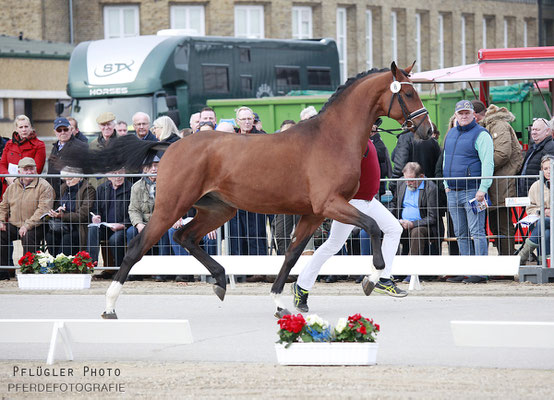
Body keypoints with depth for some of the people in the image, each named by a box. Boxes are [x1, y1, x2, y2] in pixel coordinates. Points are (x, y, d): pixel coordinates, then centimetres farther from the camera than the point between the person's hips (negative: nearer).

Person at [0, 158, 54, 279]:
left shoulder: (44, 187, -7)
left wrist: (27, 225, -24)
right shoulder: (12, 187, 14)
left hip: (35, 227, -5)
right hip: (13, 225, 5)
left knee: (29, 237, -35)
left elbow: (43, 209, -17)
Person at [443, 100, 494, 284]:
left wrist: (483, 188, -18)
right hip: (453, 192, 8)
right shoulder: (451, 134, 16)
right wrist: (446, 185, 17)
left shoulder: (481, 135, -6)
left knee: (477, 232, -9)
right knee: (461, 234, 9)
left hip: (472, 191, -8)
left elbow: (487, 163, -12)